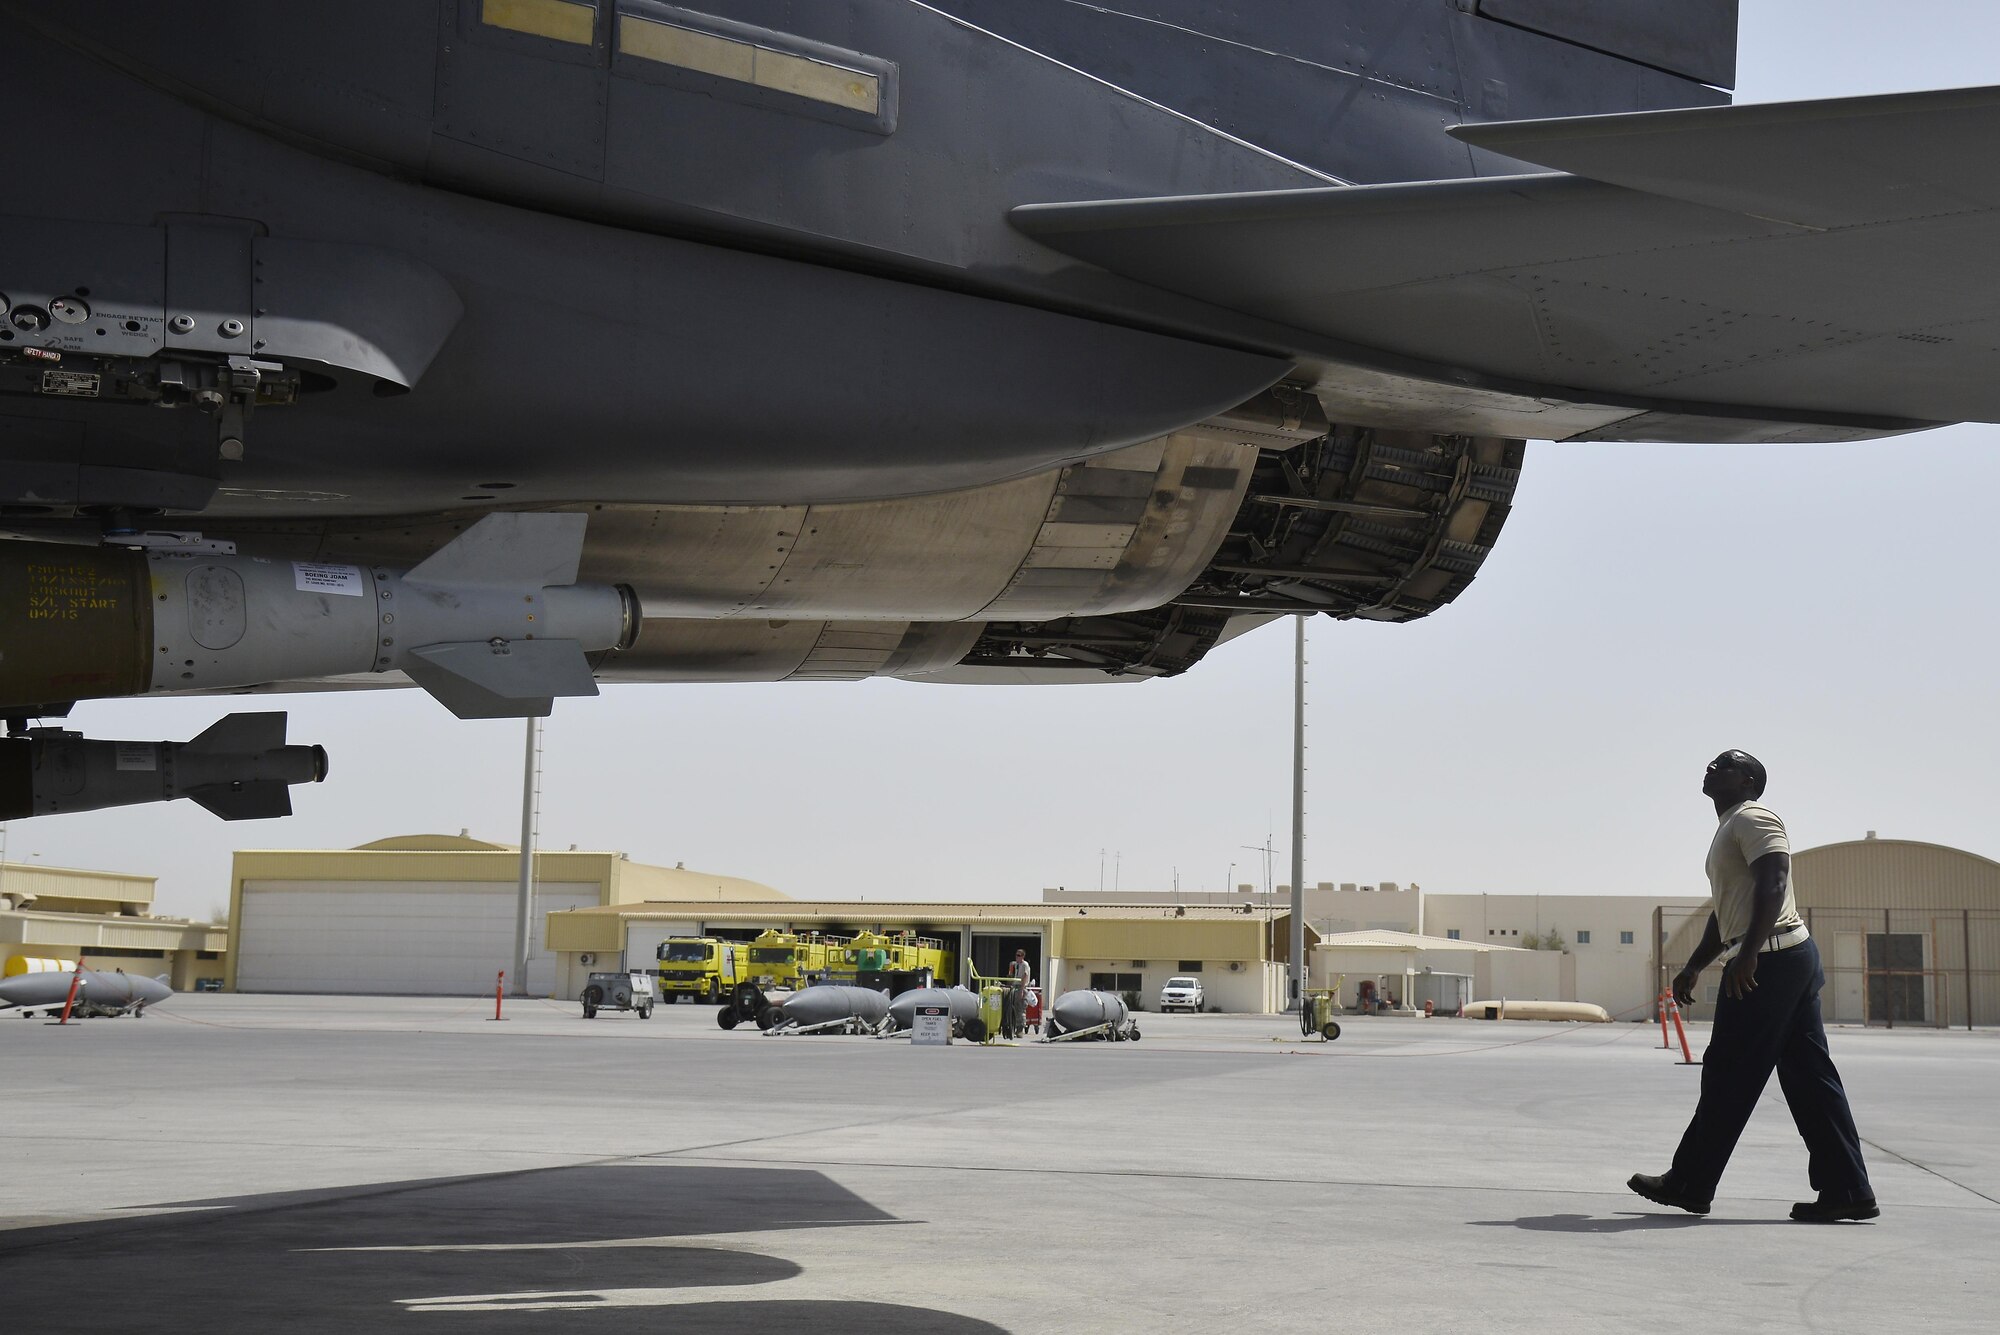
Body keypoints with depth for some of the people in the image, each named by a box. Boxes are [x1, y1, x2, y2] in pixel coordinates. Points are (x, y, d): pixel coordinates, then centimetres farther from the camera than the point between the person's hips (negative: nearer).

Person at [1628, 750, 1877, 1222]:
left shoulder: (1752, 819, -7)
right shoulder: (1731, 828, 25)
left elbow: (1773, 883, -21)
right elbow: (1726, 913, 32)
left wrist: (1747, 953, -29)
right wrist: (1694, 966, 31)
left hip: (1767, 961, -10)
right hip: (1793, 958, 10)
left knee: (1729, 1077, -3)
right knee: (1809, 1078, 5)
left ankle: (1689, 1184, 4)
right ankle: (1846, 1189, 3)